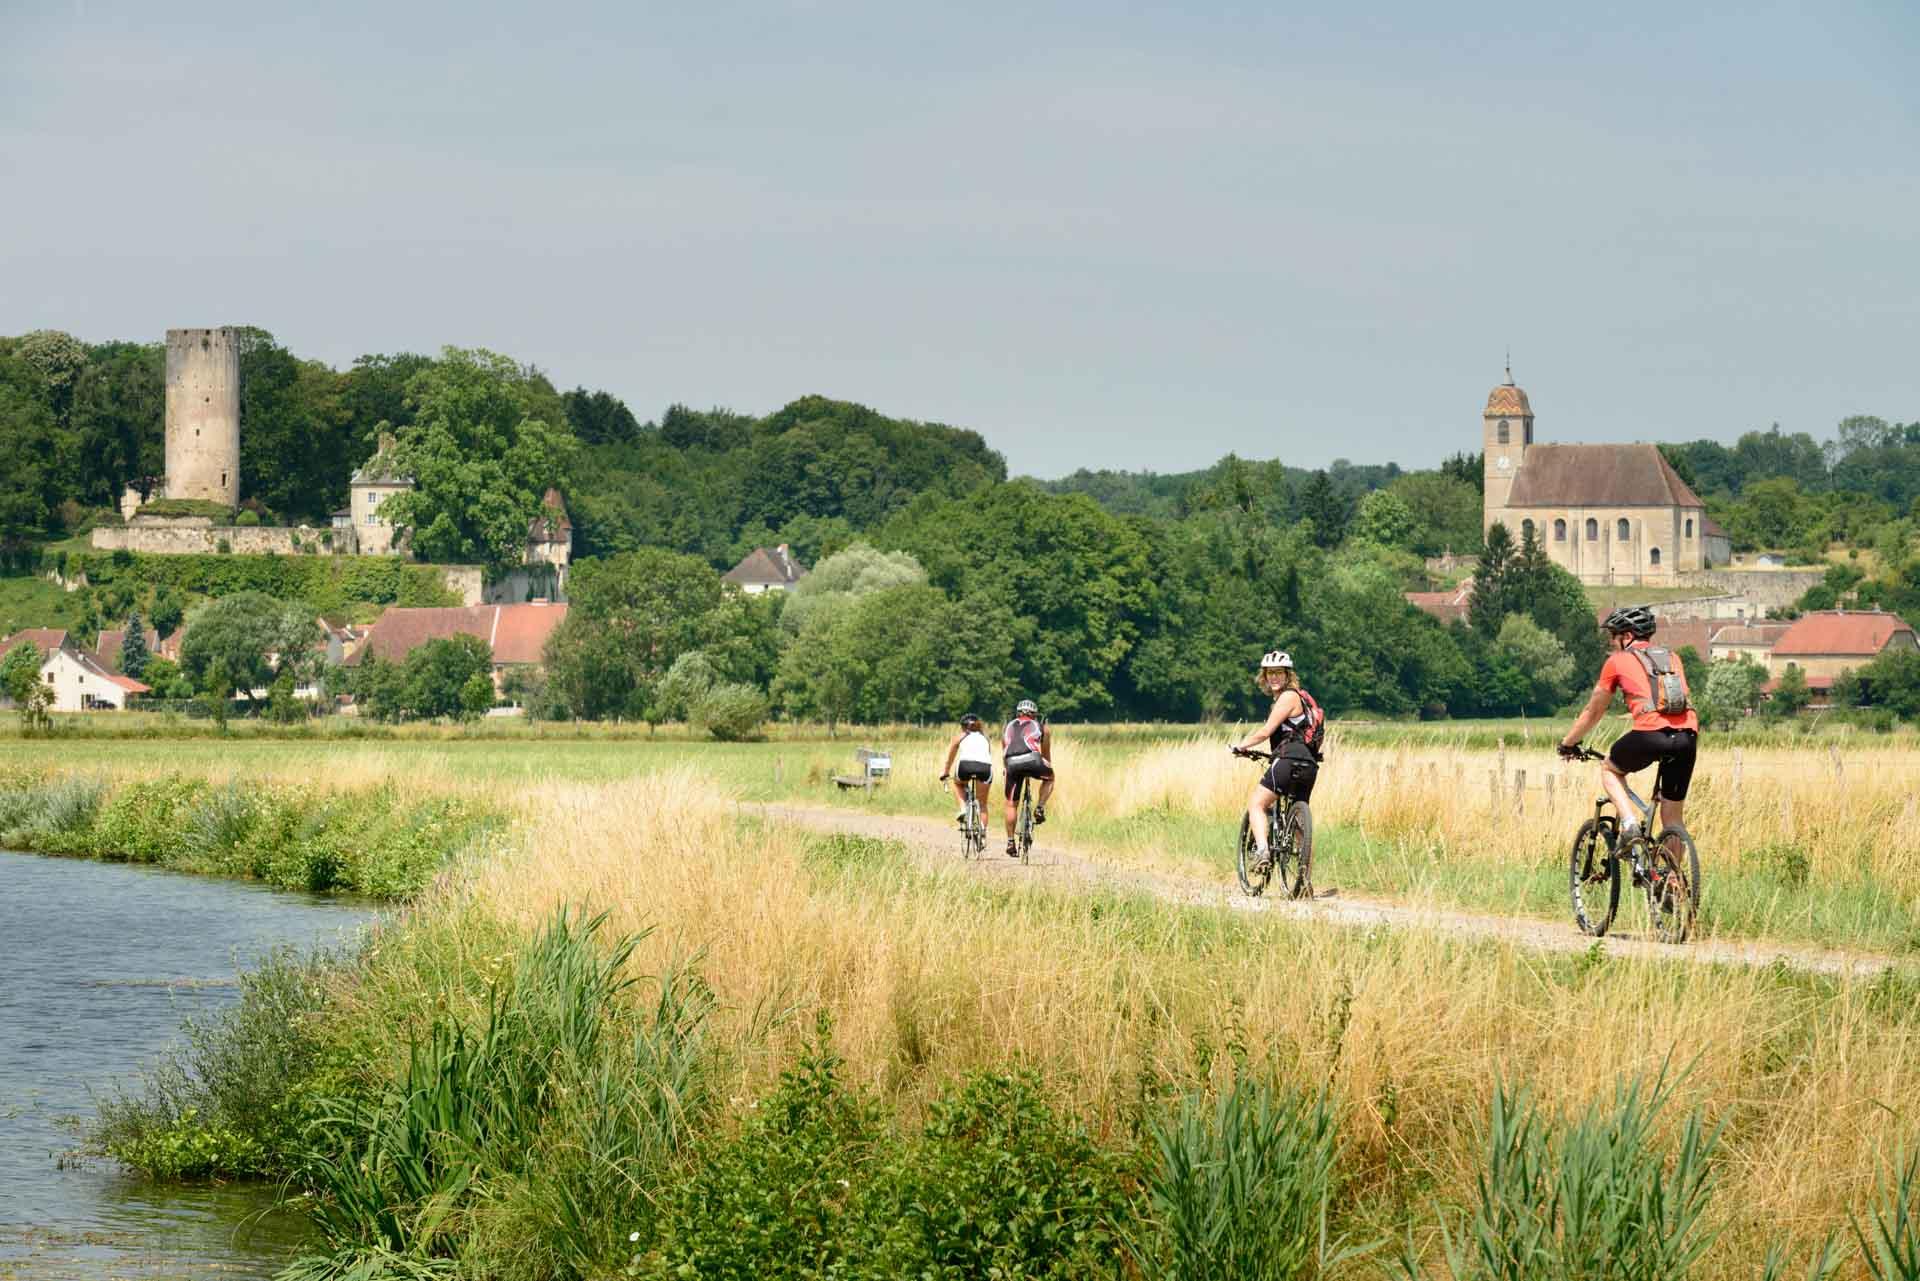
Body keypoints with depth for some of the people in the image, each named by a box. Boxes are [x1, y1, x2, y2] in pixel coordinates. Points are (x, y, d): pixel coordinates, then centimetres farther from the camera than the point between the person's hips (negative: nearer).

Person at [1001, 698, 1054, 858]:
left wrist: (1007, 770, 51)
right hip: (1032, 759, -2)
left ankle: (1010, 842, 13)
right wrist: (1048, 768, 52)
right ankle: (1040, 808, 13)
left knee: (1011, 804, 15)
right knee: (1049, 778, 31)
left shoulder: (1008, 727, 32)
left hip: (1012, 763, 2)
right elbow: (1046, 754, 37)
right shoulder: (1041, 727, 27)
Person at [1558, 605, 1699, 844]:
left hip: (1651, 733, -4)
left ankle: (1629, 822, 3)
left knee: (1609, 769, 24)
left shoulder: (1617, 661, 15)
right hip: (1688, 734, 4)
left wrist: (1568, 743, 37)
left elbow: (1593, 712, 23)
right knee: (1673, 816, 15)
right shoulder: (1672, 658, 27)